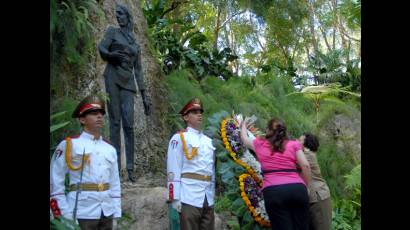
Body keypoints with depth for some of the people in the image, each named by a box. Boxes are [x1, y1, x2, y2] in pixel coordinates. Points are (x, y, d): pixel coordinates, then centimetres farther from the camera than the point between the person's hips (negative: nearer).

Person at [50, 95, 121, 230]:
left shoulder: (110, 149, 10)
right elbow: (55, 182, -5)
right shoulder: (68, 145, -4)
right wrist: (65, 214, -10)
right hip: (81, 213, -5)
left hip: (107, 213, 5)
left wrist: (116, 213, 8)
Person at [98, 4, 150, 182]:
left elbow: (138, 71, 19)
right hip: (113, 78, -2)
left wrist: (144, 97, 13)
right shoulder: (112, 32, 13)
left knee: (128, 125, -6)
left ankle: (130, 167, -4)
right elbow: (101, 49, -2)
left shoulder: (136, 45, 21)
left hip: (127, 82, 3)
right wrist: (111, 55, -25)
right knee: (115, 122, -6)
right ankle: (116, 165, -5)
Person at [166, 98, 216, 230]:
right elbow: (173, 170, -8)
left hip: (208, 198, 6)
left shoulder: (208, 141, 17)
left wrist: (213, 195, 16)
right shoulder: (179, 138, -1)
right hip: (189, 197, -6)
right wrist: (175, 198, -13)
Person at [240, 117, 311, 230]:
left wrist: (243, 125, 59)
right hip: (297, 188, 1)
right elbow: (305, 166, 4)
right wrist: (305, 186, 15)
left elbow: (244, 139, 40)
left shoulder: (259, 144, 19)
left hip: (273, 191, -1)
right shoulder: (293, 144, 16)